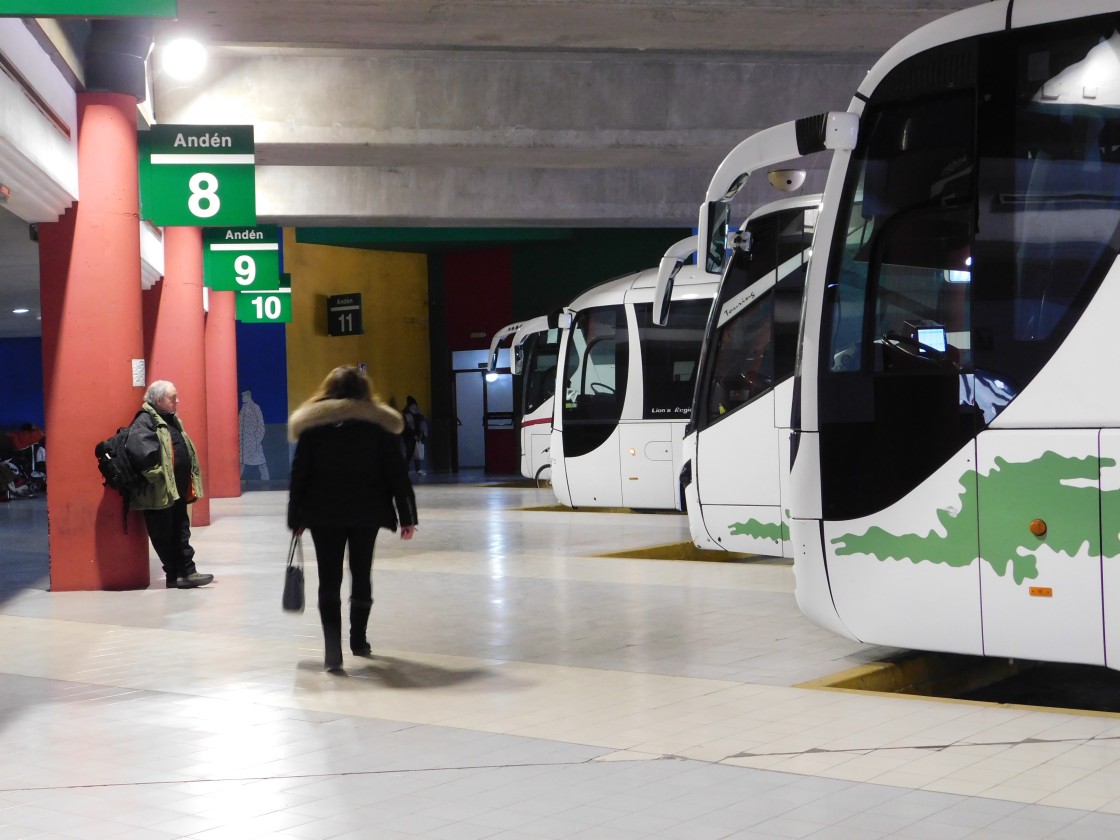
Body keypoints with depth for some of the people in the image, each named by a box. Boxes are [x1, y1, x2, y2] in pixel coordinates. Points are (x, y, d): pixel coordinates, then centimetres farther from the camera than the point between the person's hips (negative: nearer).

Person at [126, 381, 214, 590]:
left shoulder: (171, 420, 16)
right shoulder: (144, 421, -13)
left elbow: (186, 451, 24)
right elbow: (141, 451, -27)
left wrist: (188, 485, 16)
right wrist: (158, 476, -23)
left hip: (178, 490, 9)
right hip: (160, 493, -9)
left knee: (181, 531, 10)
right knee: (164, 535, 2)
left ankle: (186, 572, 14)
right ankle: (177, 575, 7)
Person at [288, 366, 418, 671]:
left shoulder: (312, 425, 2)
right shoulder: (379, 424, 1)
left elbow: (299, 474, 1)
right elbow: (397, 474, 0)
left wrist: (295, 518, 6)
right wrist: (407, 517, 4)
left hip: (323, 513, -1)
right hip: (367, 512, 1)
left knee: (329, 580, -2)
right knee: (361, 574, 16)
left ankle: (333, 648, -15)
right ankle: (358, 640, 26)